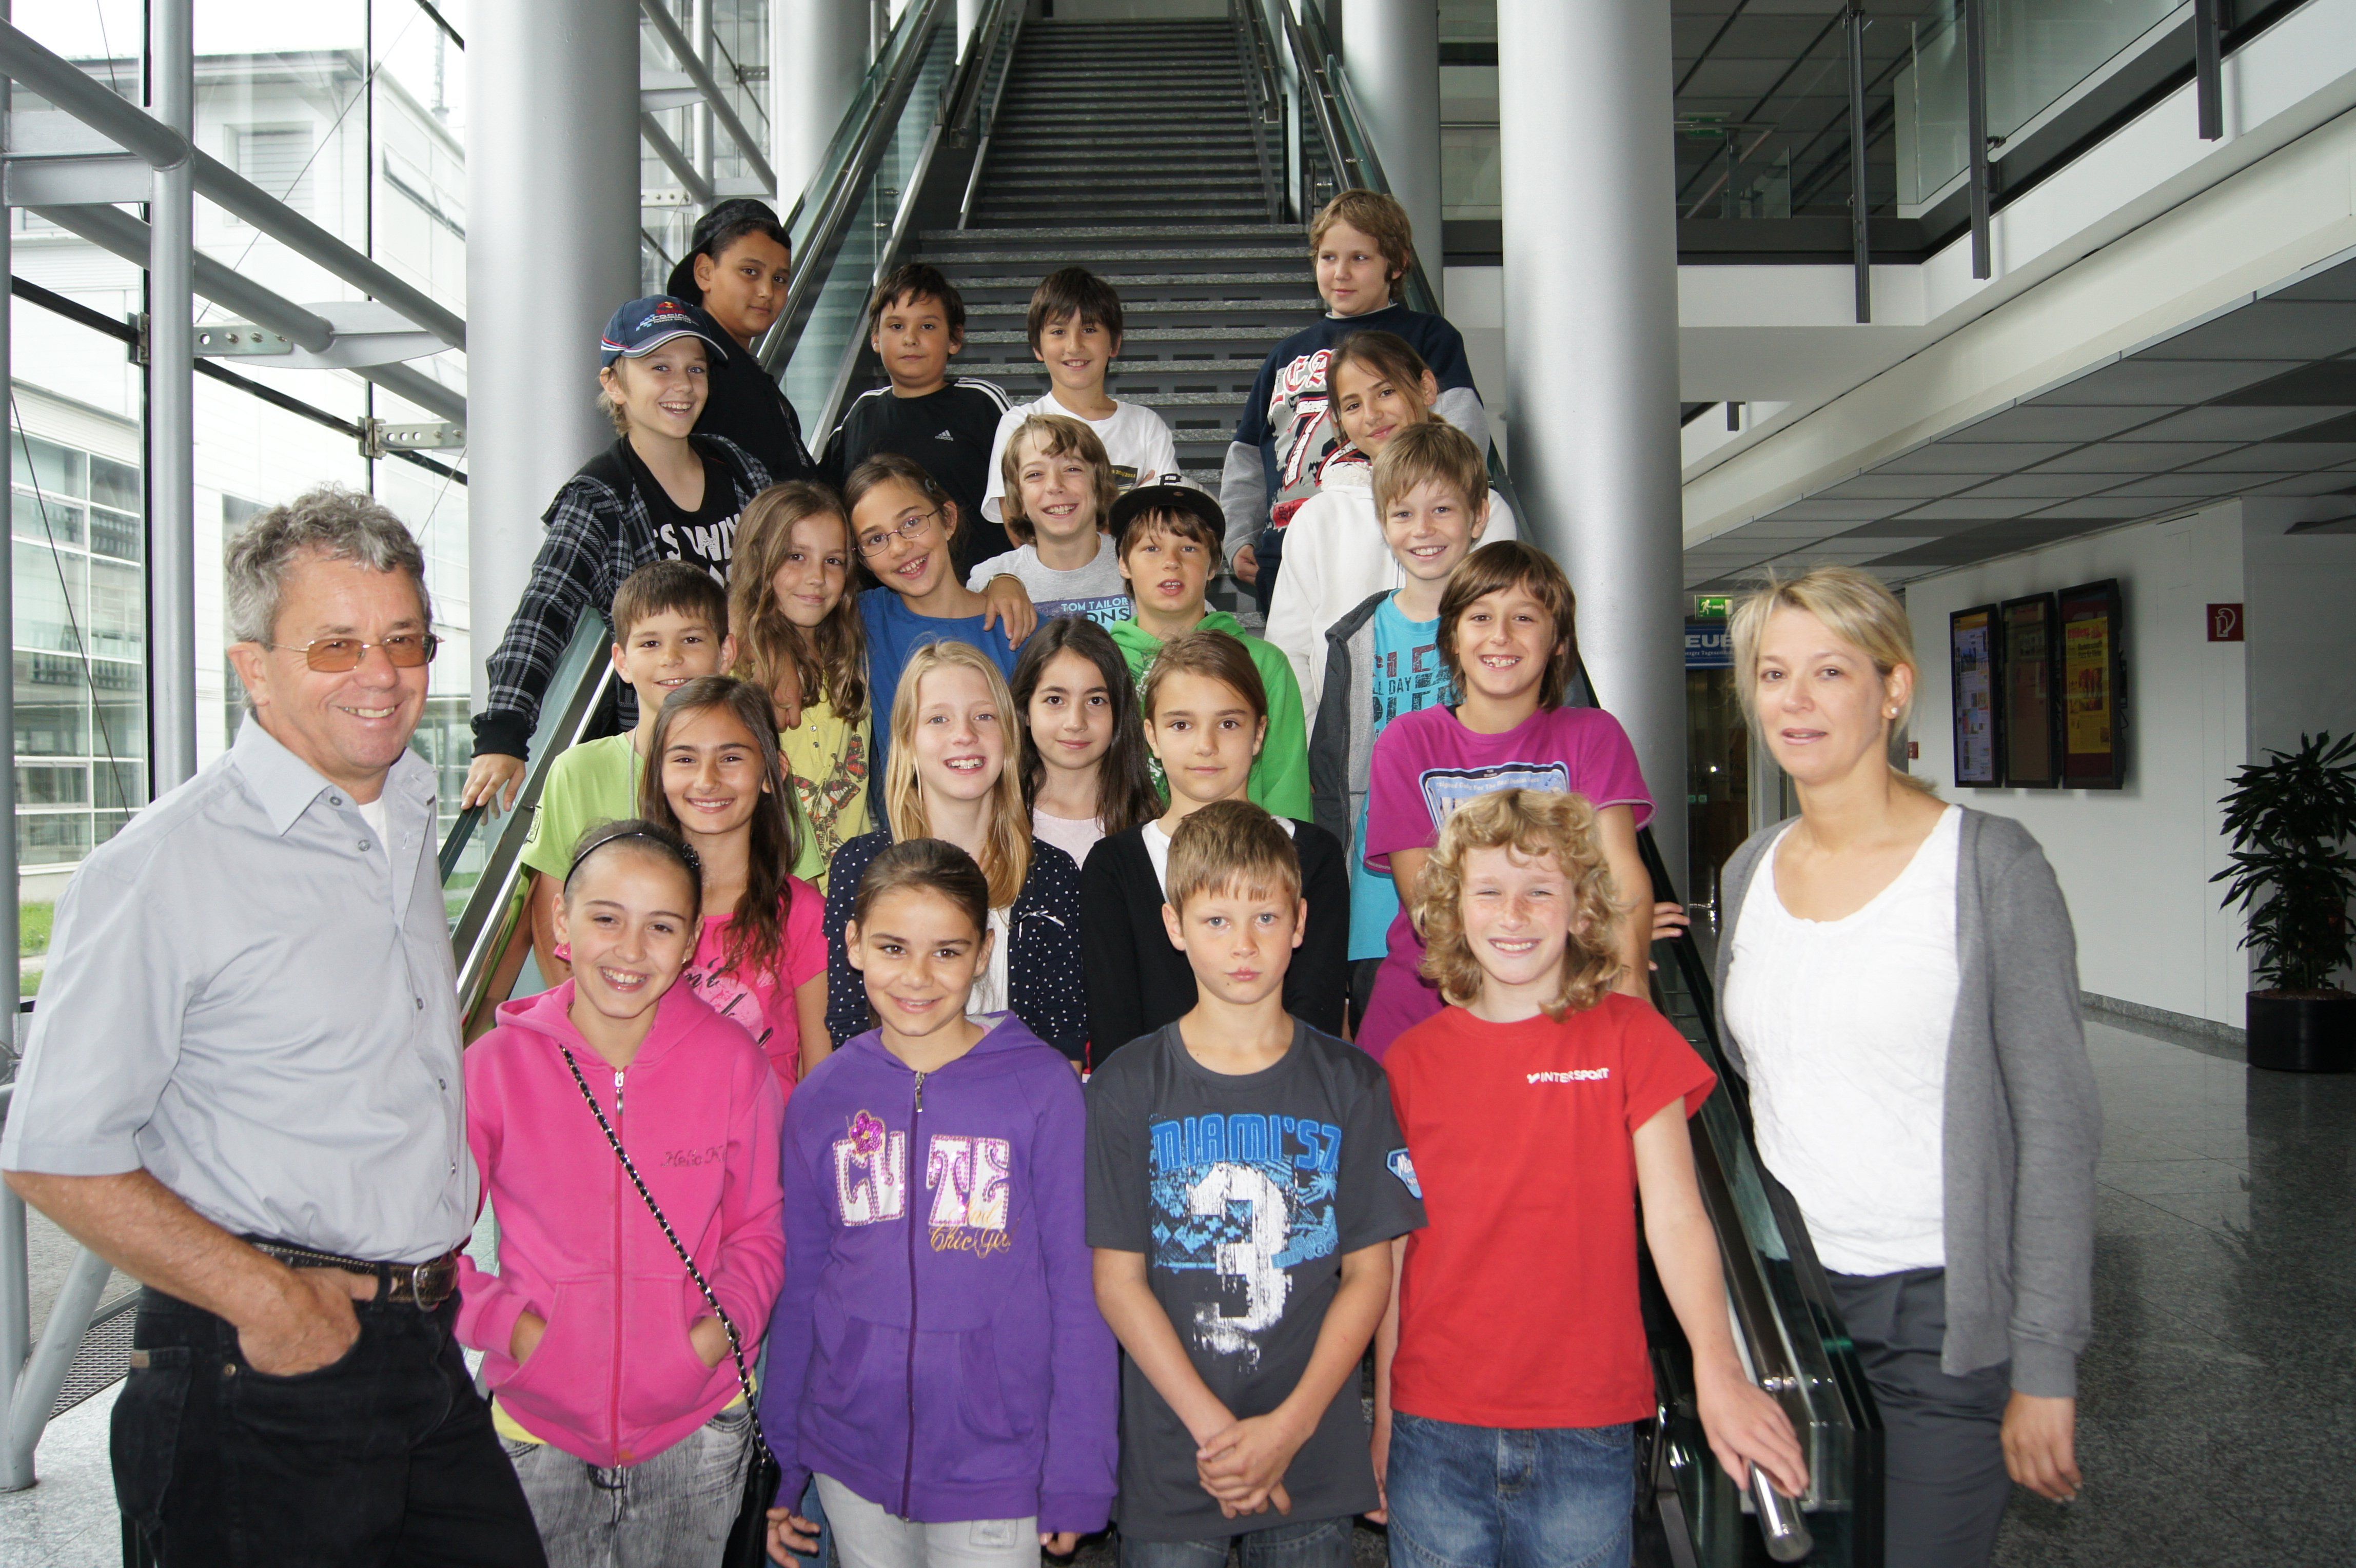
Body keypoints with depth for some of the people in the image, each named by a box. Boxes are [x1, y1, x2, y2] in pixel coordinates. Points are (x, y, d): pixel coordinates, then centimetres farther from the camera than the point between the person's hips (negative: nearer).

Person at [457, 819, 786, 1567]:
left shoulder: (731, 1061, -7)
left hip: (696, 1428, 0)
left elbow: (761, 1228, 3)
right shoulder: (496, 1064, -8)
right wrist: (503, 1321, -12)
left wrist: (729, 1321, -12)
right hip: (539, 1428, 0)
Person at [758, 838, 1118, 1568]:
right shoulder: (821, 1100, -1)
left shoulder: (1043, 1088, -10)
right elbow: (799, 1283, 8)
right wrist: (778, 1464, 11)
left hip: (994, 1462, -3)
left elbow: (1079, 1288, -7)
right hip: (852, 1456, 3)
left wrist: (1078, 1479, -6)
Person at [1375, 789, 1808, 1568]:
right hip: (1435, 1433, 1)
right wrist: (1381, 1418, 5)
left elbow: (1675, 1217, -8)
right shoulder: (1411, 1061, 0)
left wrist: (1718, 1372, -22)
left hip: (1586, 1434, -1)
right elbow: (1389, 1250, 4)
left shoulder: (1631, 1038, -2)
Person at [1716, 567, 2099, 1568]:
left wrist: (2045, 1367, -13)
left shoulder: (1987, 865, -10)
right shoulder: (1751, 869, 6)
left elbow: (2059, 1124, -11)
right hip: (1784, 1298, 5)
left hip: (1940, 1312, -5)